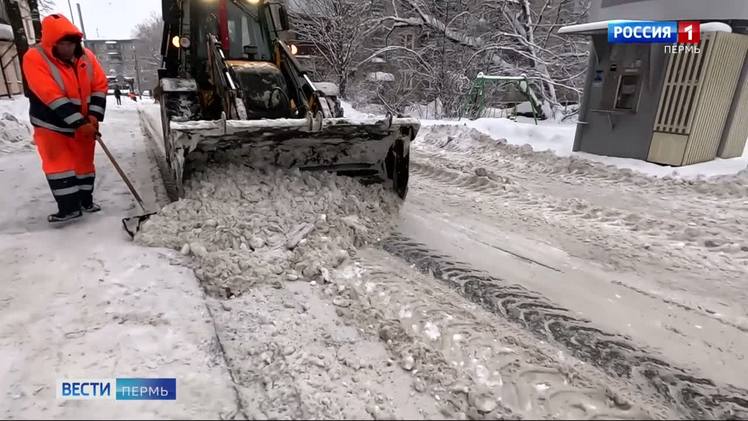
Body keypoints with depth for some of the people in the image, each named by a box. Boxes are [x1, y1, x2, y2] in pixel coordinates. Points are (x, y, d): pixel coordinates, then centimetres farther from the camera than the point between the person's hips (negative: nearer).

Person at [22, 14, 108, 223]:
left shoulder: (86, 56, -6)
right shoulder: (35, 58, -18)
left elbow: (100, 86, -5)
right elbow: (52, 97, -26)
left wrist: (94, 116, -17)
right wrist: (79, 123, -30)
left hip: (85, 124, 4)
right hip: (52, 125, -3)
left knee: (84, 162, 12)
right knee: (60, 165, -1)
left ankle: (86, 201, 26)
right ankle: (68, 208, 6)